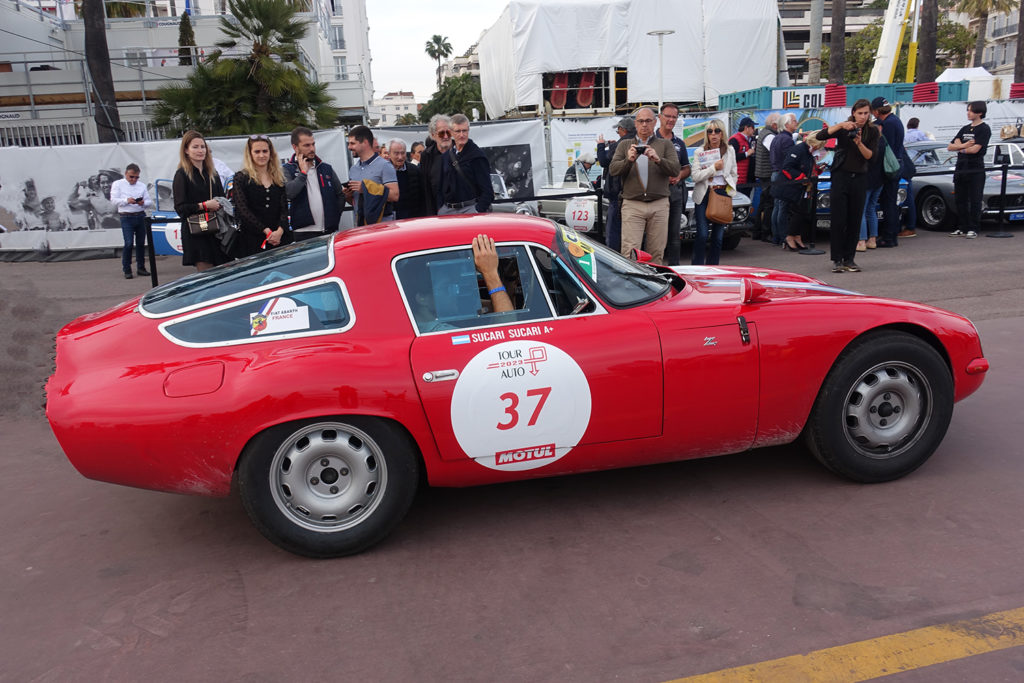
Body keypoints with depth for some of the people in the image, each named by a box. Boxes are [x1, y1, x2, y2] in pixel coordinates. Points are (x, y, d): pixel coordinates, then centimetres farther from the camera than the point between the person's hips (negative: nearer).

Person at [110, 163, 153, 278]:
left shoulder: (142, 185, 15)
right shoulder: (117, 184, 7)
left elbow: (150, 202, 10)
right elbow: (113, 200, -4)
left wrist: (143, 203, -12)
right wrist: (127, 200, -19)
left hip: (140, 216, 4)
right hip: (126, 217, -4)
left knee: (141, 243, 7)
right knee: (128, 244, -10)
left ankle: (141, 268, 18)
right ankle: (126, 270, -2)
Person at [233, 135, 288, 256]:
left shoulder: (279, 178, 14)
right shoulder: (241, 178, 5)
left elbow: (284, 208, 6)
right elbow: (242, 210, -5)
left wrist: (280, 230, -13)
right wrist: (266, 231, -14)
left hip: (279, 238, 3)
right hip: (251, 240, -3)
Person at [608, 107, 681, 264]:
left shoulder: (665, 145, 13)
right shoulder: (624, 145, 16)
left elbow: (675, 170, -1)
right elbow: (613, 170, 3)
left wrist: (658, 160, -20)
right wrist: (628, 160, -17)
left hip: (659, 205, 1)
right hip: (632, 205, -1)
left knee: (657, 253, 0)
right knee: (630, 252, -11)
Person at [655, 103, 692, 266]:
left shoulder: (679, 143, 18)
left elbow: (687, 168, 21)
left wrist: (679, 176, -1)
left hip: (676, 191, 5)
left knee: (674, 234, 7)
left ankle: (674, 266, 13)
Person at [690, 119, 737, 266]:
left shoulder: (730, 151, 10)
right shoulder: (700, 152, 2)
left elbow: (734, 175, 15)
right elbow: (695, 176, -9)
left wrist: (729, 190, 1)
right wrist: (714, 168, -15)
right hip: (703, 196, -2)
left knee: (718, 236, 3)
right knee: (702, 235, -10)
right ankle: (697, 267, -1)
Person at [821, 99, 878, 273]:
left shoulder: (872, 131, 6)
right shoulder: (844, 128, 1)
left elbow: (870, 156, -4)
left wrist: (859, 143, -20)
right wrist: (841, 125, -26)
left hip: (859, 178, 2)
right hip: (841, 175, -2)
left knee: (854, 221, 2)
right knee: (838, 219, -6)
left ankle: (849, 259, 9)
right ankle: (837, 259, -1)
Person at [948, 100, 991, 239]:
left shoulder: (984, 129, -4)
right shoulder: (965, 129, 15)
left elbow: (975, 149, -16)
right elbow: (950, 147, 9)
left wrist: (960, 149, 0)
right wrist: (963, 145, -8)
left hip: (976, 171, -7)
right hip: (960, 169, 7)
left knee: (975, 201, -4)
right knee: (960, 201, 8)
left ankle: (973, 229, 0)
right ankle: (963, 228, 15)